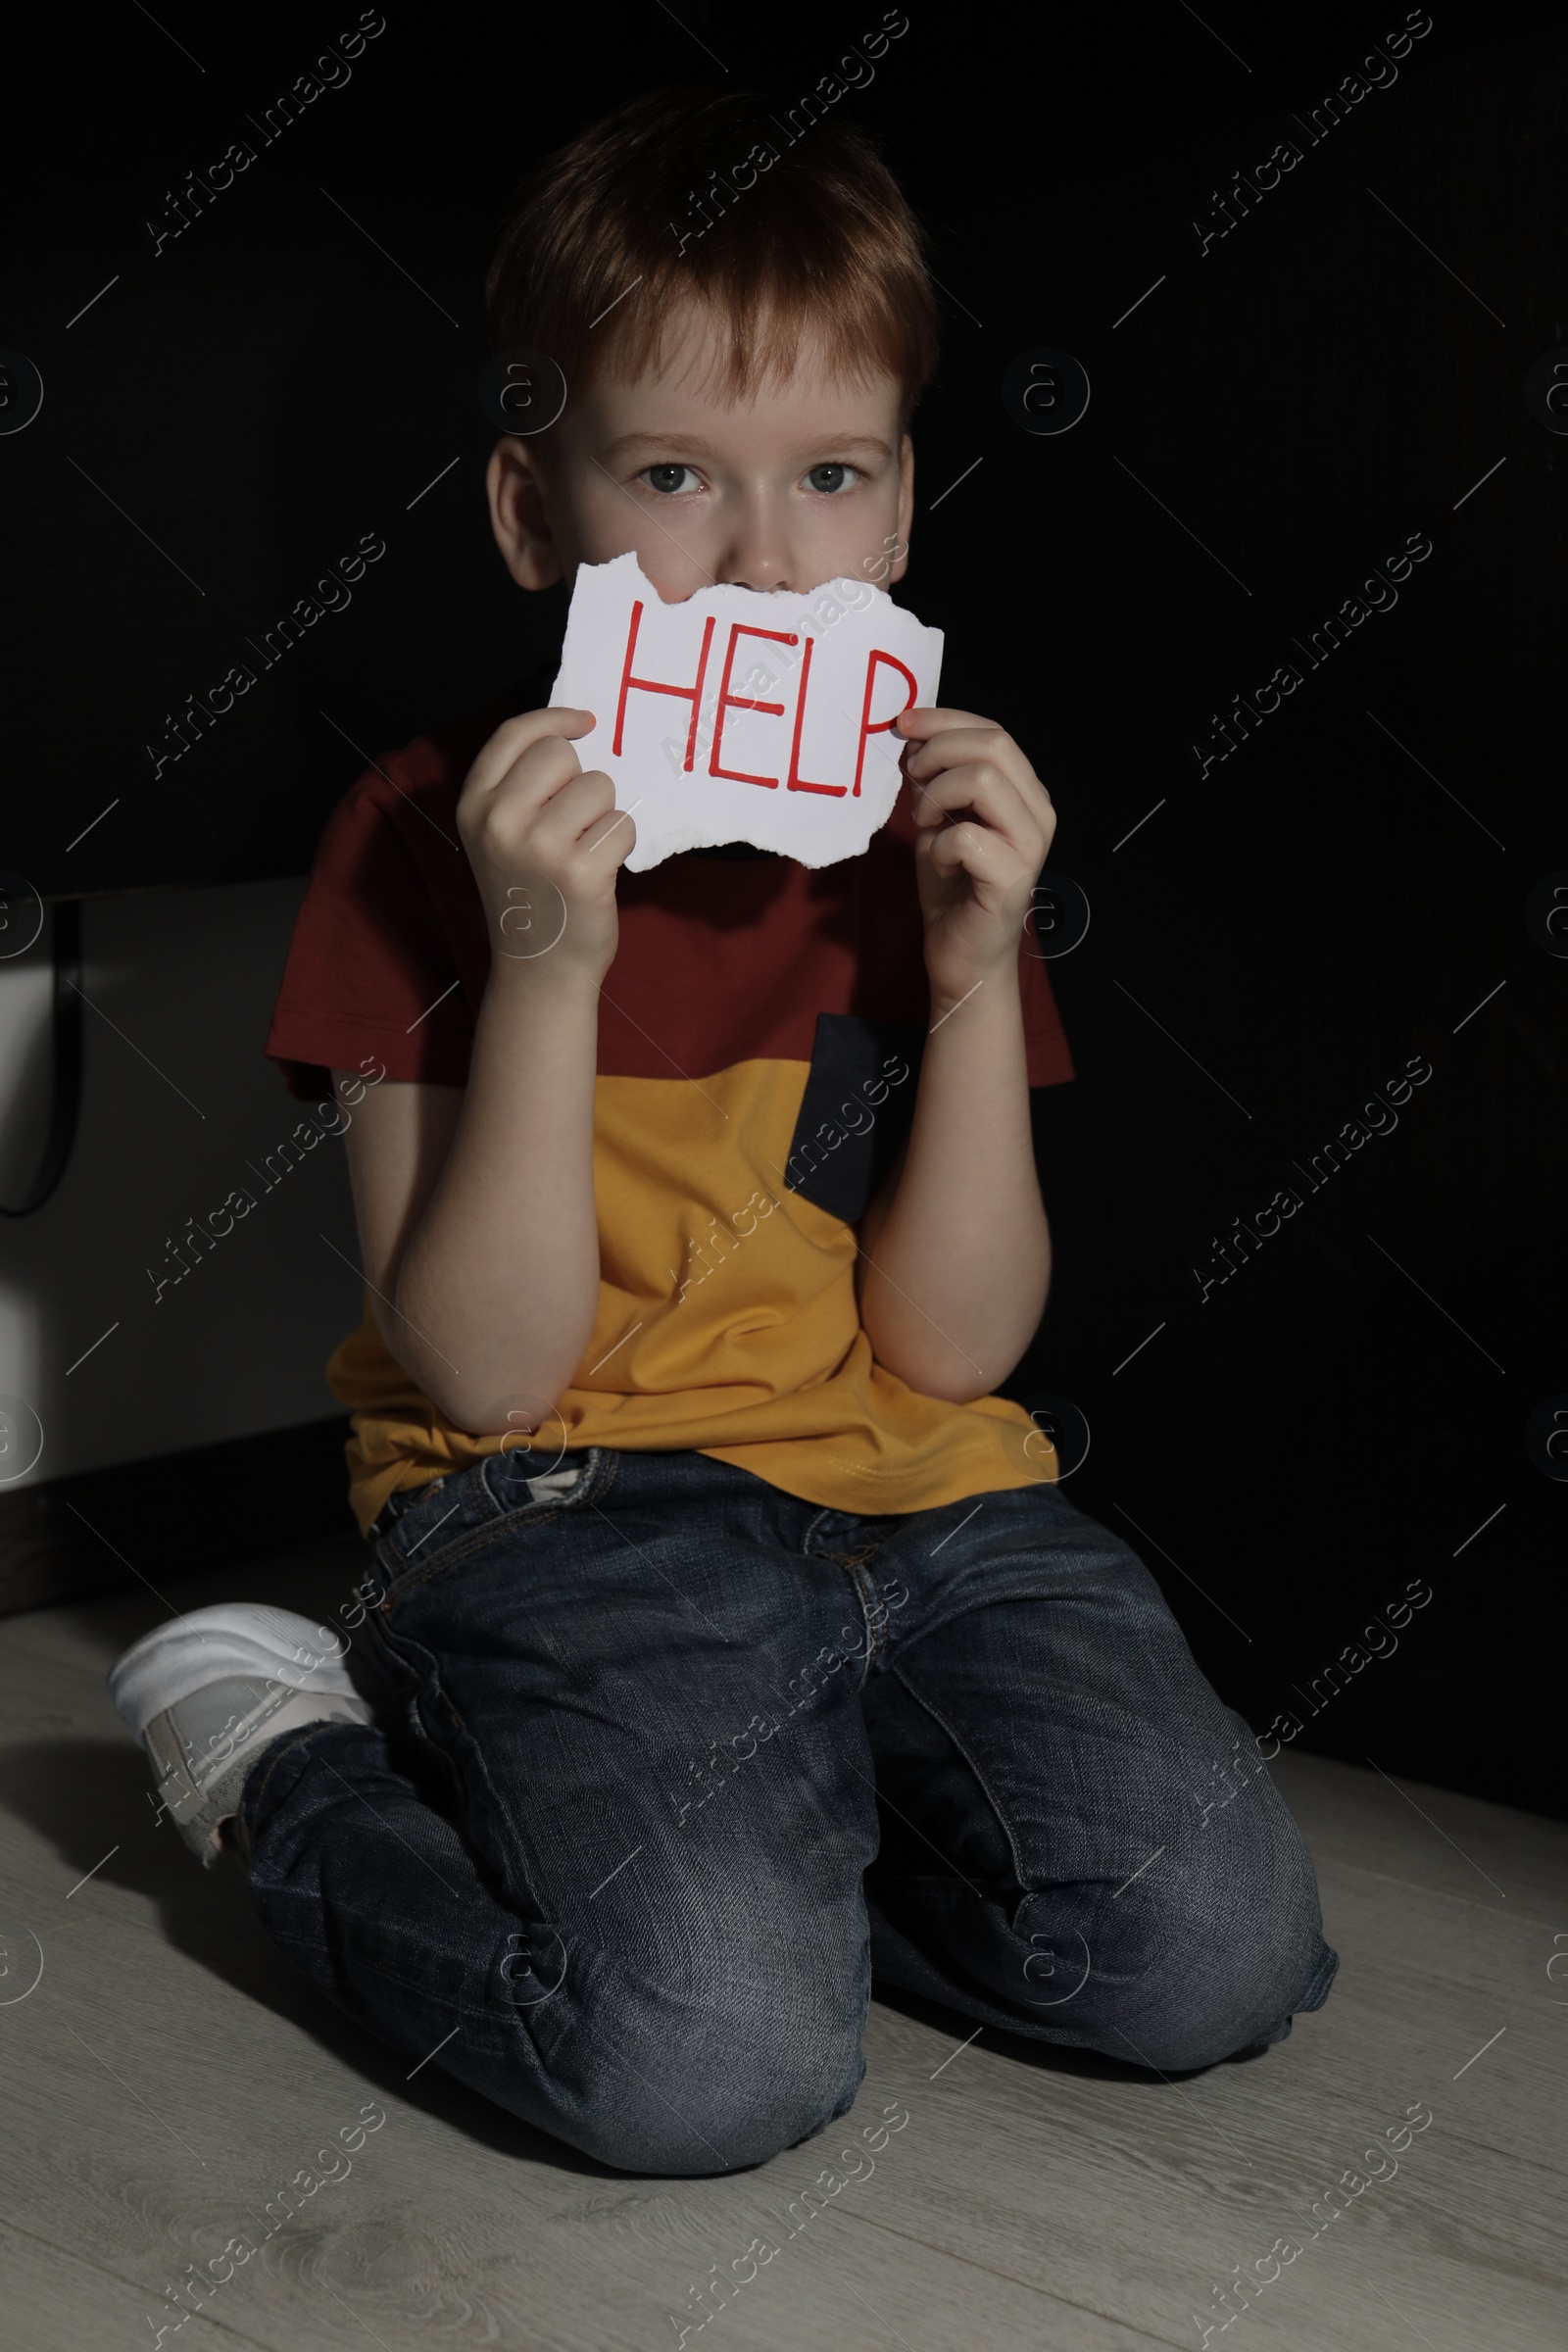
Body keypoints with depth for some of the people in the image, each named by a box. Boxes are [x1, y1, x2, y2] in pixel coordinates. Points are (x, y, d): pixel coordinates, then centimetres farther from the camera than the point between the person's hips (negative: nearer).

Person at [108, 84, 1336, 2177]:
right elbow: (483, 1371, -10)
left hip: (925, 1502, 5)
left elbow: (951, 1347, 2)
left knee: (1220, 1958, -14)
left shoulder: (935, 826, 9)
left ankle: (700, 1804, 7)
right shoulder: (430, 833, -4)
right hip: (575, 1511, -4)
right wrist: (550, 966, -20)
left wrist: (977, 971, -11)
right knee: (715, 2058, -25)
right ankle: (294, 1759, 1)